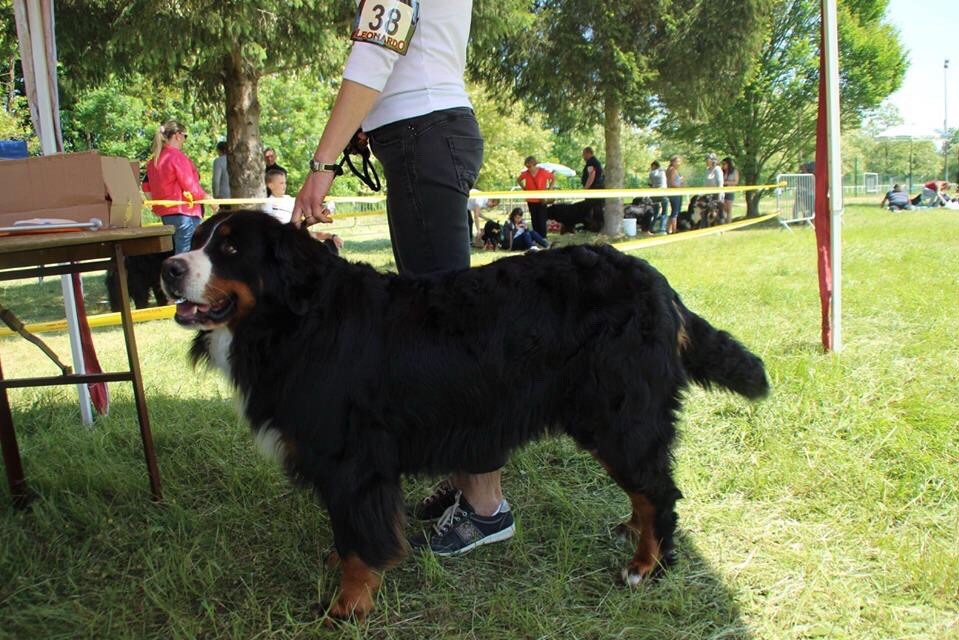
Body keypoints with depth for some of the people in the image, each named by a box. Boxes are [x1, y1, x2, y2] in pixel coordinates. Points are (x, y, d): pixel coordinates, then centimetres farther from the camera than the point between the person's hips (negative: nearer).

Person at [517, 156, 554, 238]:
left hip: (541, 200, -3)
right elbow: (518, 180, 18)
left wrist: (549, 189, -3)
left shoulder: (543, 172, -9)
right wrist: (524, 188, 6)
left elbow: (553, 179, 4)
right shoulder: (525, 173, -2)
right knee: (534, 220, 9)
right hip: (531, 200, 3)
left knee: (542, 220, -5)